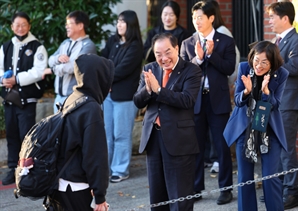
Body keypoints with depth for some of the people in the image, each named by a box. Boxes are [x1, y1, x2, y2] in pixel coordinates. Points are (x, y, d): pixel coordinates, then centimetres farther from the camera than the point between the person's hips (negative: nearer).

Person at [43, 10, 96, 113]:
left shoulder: (88, 46, -10)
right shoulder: (65, 43, 16)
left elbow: (75, 66, -20)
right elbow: (51, 60, 13)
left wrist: (53, 70, -9)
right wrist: (58, 58, -11)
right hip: (59, 96, 8)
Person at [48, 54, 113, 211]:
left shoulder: (70, 100, 6)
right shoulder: (91, 109, -18)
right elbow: (96, 155, -18)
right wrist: (100, 196, -14)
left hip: (59, 182, 8)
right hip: (74, 188, -8)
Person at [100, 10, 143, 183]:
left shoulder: (135, 46, -9)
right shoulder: (113, 41, 11)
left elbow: (122, 70, -14)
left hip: (125, 95, -7)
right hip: (108, 93, 7)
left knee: (121, 135, -2)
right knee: (107, 133, 12)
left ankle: (120, 170, 6)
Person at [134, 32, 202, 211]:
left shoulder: (191, 71, -7)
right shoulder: (150, 69, 8)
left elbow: (187, 100, -21)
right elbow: (138, 102, 4)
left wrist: (158, 89, -23)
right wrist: (148, 89, -17)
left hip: (179, 140, -5)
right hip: (153, 137, 5)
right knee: (157, 196, 14)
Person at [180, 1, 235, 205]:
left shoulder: (226, 41, 0)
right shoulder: (187, 44, 5)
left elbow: (229, 68, -9)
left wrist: (211, 54, -18)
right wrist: (197, 59, -17)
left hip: (218, 100, -2)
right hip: (195, 100, 2)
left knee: (222, 146, 2)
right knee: (196, 145, 8)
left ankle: (226, 188, 11)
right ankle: (196, 187, 17)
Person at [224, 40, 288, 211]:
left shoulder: (281, 74, -15)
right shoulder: (244, 68, -12)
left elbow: (275, 105, -15)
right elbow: (238, 100, -9)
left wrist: (266, 90, -33)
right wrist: (247, 91, -30)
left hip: (270, 130, -1)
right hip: (245, 128, 2)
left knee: (270, 176, -3)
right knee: (245, 176, 7)